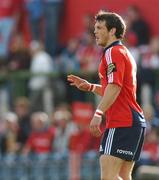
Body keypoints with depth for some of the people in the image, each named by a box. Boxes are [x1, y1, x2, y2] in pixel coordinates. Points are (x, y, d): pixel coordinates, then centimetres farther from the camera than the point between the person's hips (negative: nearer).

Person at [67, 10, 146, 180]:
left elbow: (114, 88, -20)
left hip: (121, 123, -10)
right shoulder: (124, 52, 24)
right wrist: (90, 87, 23)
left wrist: (98, 113, -28)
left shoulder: (113, 52, -7)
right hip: (134, 122, 10)